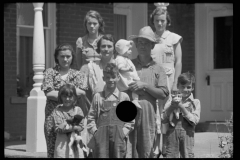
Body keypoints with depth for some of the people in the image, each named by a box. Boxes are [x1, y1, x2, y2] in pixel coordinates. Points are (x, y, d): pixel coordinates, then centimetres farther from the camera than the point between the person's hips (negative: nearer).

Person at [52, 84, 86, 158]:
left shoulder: (78, 110, 7)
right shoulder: (57, 111, 0)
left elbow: (80, 127, -1)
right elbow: (58, 128, -10)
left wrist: (66, 126, -12)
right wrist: (74, 127, -13)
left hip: (76, 144, 2)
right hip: (62, 144, -2)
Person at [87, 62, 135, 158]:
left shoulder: (124, 97, 10)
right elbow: (91, 118, 10)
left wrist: (123, 133, -2)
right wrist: (95, 132, -3)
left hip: (118, 139, 1)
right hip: (101, 138, 0)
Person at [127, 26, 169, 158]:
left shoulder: (158, 69, 11)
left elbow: (163, 94, 2)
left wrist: (145, 85, -7)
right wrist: (129, 88, -10)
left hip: (148, 113, 0)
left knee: (146, 151, 0)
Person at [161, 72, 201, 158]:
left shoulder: (195, 102, 7)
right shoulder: (171, 102, 10)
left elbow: (195, 120, -5)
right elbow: (163, 120, 4)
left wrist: (182, 107, -10)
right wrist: (171, 108, -10)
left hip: (187, 133, -1)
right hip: (172, 132, 1)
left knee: (187, 155, -3)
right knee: (171, 155, 0)